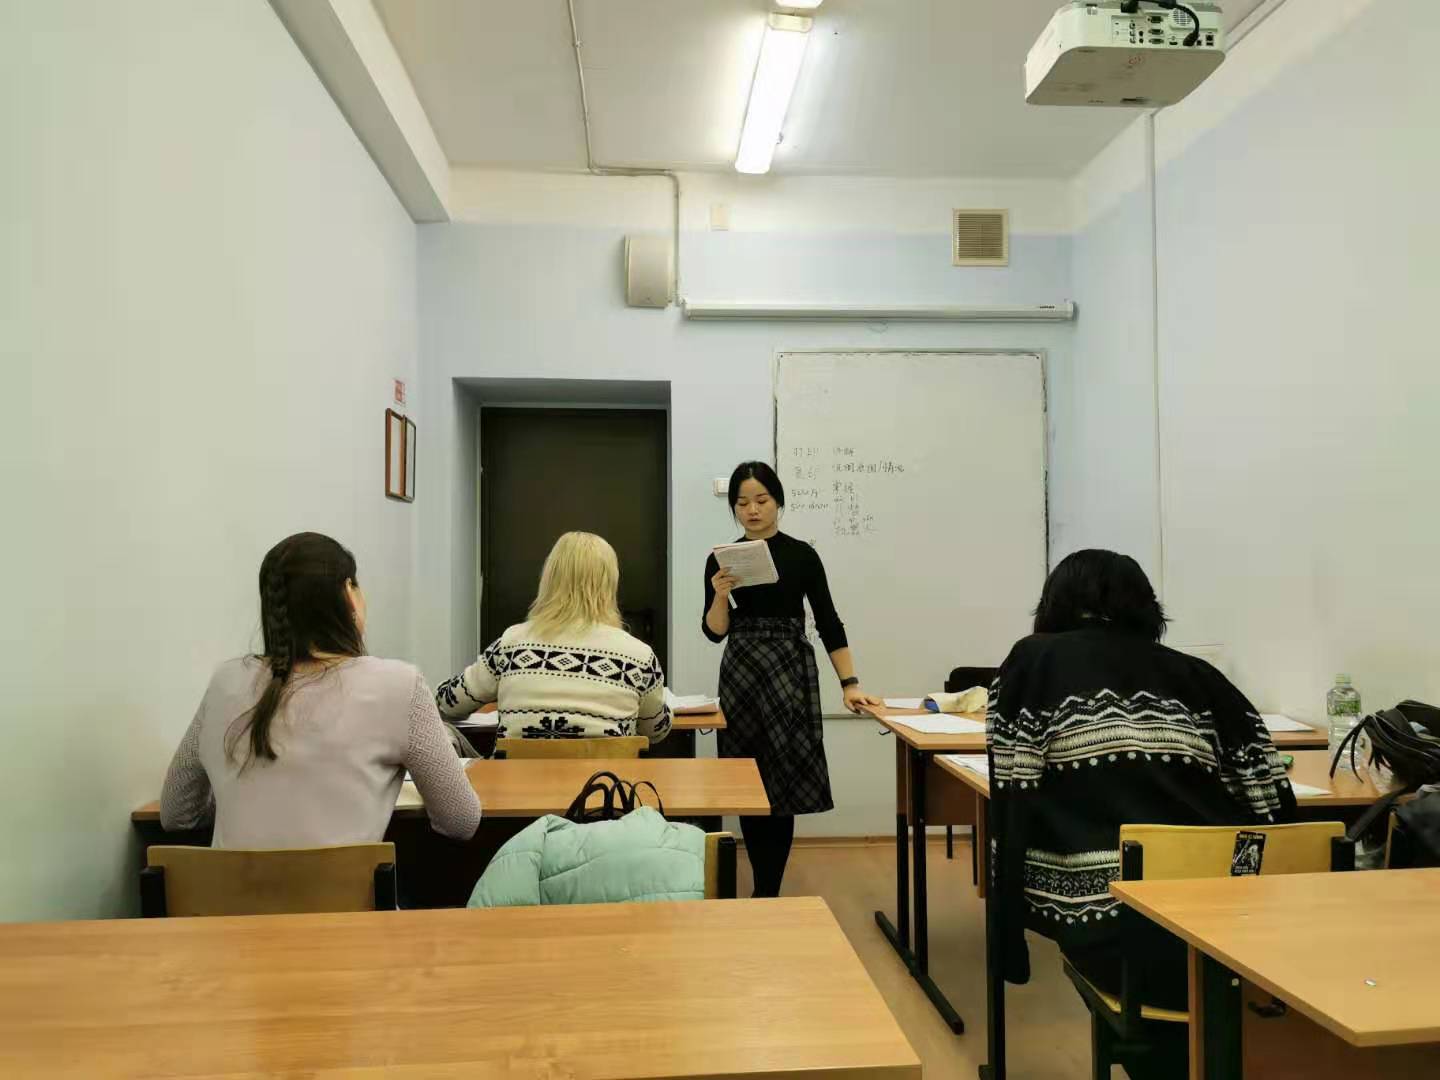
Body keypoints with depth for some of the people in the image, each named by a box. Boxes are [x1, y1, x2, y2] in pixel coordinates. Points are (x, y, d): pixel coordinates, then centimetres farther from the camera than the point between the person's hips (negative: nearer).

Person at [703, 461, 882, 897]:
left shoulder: (801, 555, -1)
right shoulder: (721, 559, 3)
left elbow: (828, 622, -1)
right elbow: (715, 632, 1)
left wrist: (850, 684, -6)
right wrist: (720, 596, -19)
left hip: (790, 672, -2)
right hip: (740, 676, 2)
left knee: (783, 782, -3)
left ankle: (767, 892, 5)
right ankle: (767, 887, 21)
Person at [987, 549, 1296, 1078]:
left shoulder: (1032, 662, 6)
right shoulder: (1195, 673, 12)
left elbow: (1013, 797, 0)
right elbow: (1274, 806, 9)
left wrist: (1010, 940, 9)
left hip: (1111, 929, -3)